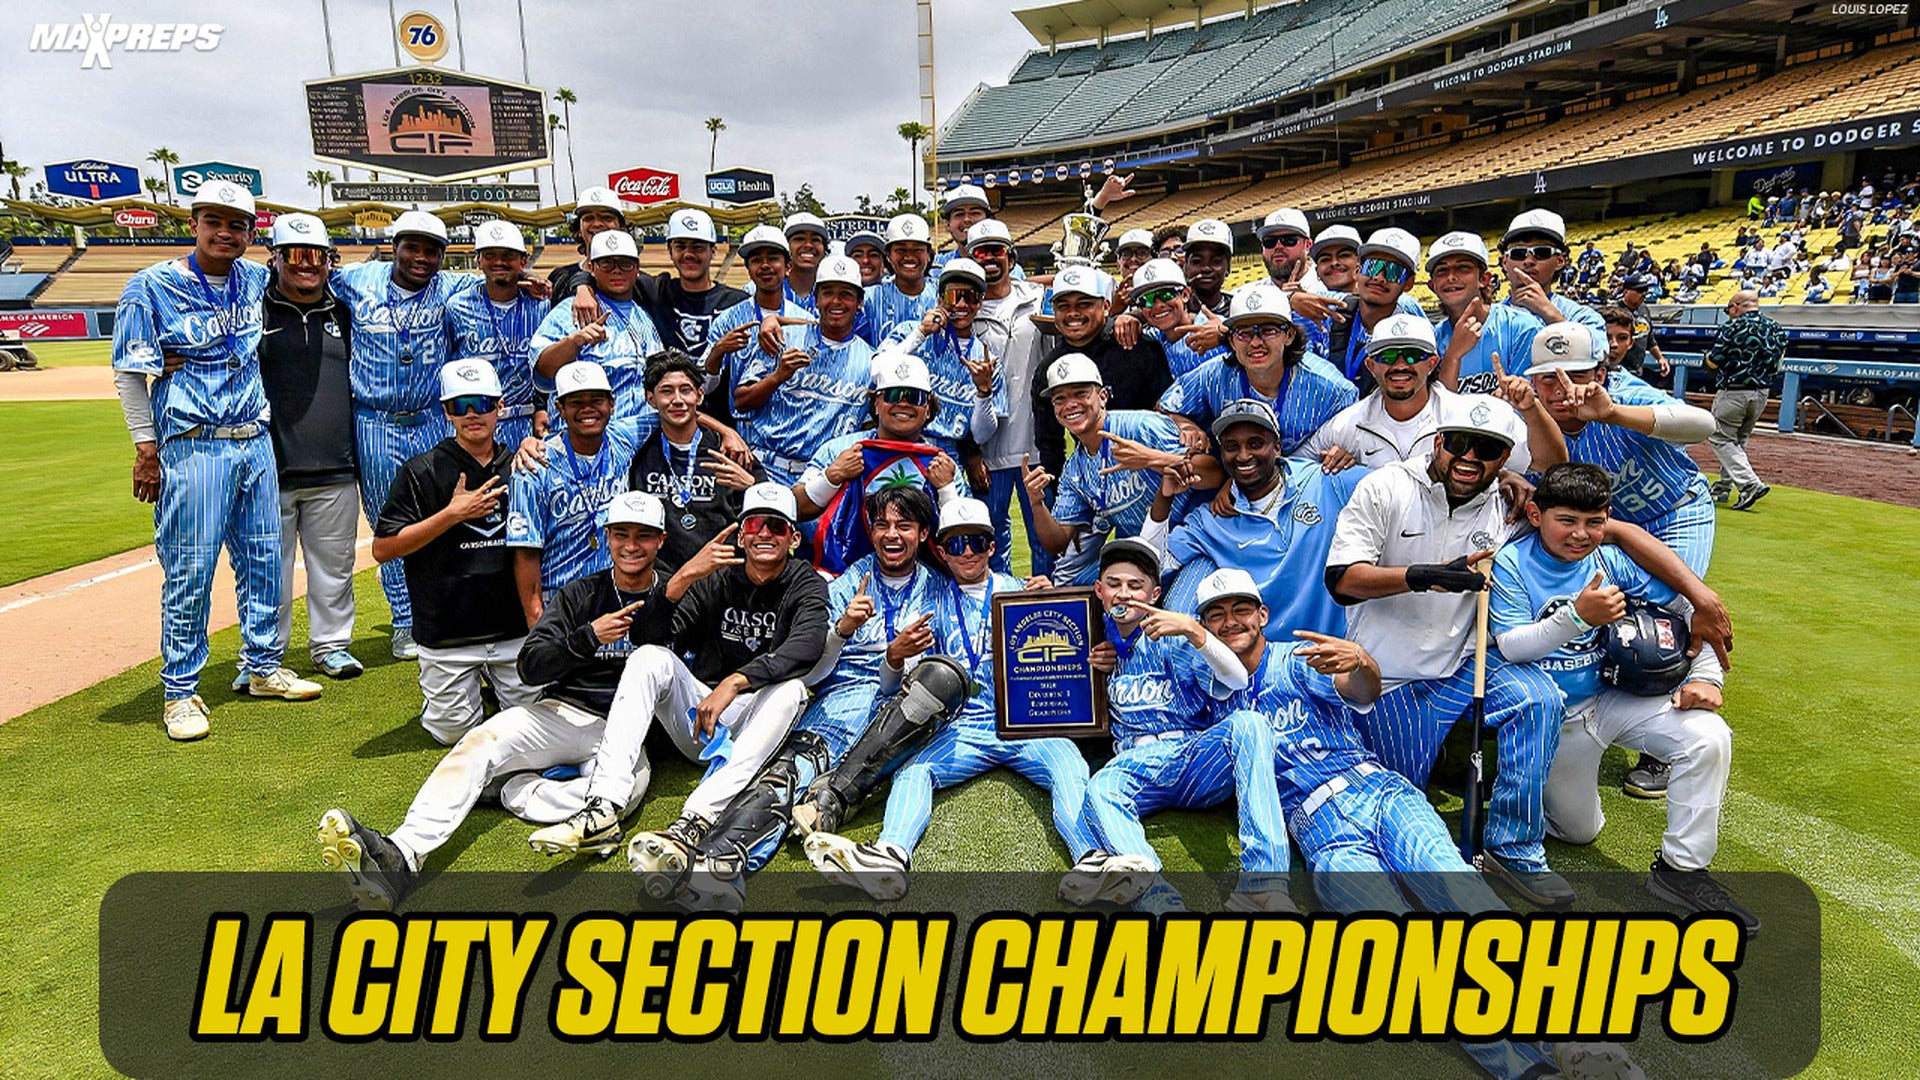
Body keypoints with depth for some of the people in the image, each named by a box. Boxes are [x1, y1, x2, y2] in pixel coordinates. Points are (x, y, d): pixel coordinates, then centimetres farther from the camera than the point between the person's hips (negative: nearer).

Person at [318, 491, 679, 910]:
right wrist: (589, 637, -16)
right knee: (481, 742, -25)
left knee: (626, 787, -36)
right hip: (562, 714, 3)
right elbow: (530, 667, -1)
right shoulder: (581, 594, 10)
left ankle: (510, 789, -26)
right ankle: (402, 855, -40)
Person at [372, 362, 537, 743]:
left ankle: (498, 683, 32)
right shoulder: (421, 472, -3)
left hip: (515, 630, 2)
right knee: (454, 729, 2)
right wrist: (452, 514, -16)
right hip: (447, 636, -2)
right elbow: (383, 549, -9)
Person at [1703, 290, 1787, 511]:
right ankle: (1723, 487, 24)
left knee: (1721, 438, -1)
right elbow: (1777, 364, 13)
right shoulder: (1777, 328, 7)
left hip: (1734, 391, -7)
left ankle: (1750, 484, -16)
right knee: (1738, 440, 18)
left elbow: (1713, 362, -10)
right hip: (1762, 393, 7)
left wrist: (1709, 354, 11)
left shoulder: (1732, 327, -12)